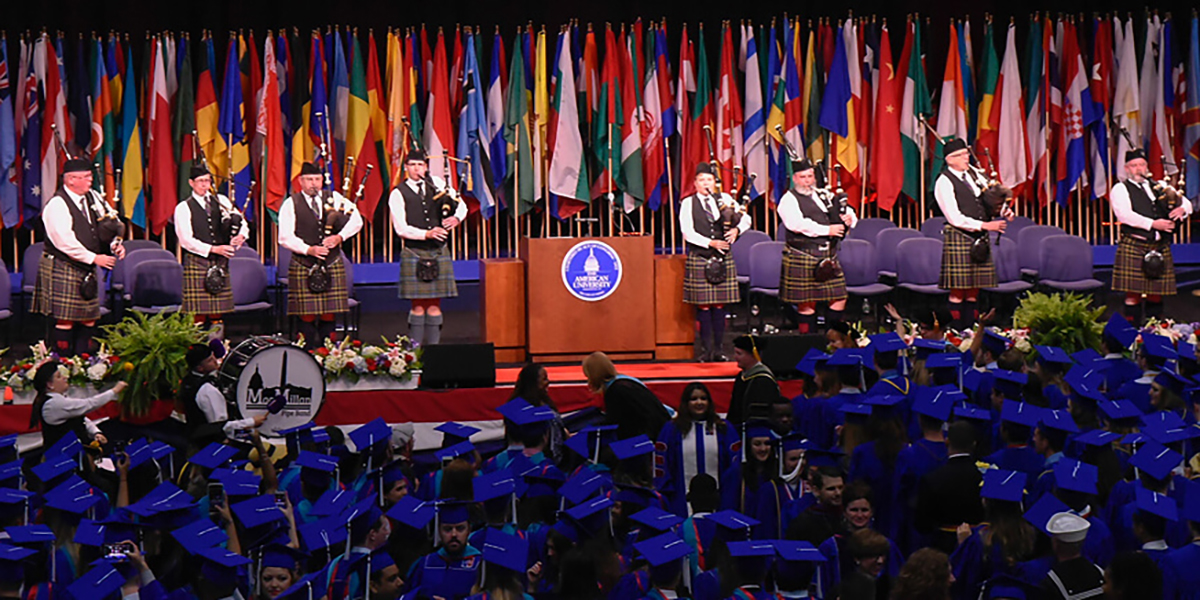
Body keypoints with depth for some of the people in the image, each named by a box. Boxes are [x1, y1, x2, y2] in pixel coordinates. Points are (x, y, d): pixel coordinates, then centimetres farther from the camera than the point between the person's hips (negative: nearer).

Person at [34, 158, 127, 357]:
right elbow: (65, 242, -21)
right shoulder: (57, 205, -15)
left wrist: (115, 244, -5)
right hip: (62, 269, -8)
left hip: (87, 269, 8)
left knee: (89, 319, 9)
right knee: (65, 320, -6)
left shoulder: (93, 197, 8)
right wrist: (94, 258, -20)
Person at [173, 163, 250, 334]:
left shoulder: (221, 201, 12)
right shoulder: (183, 208, 0)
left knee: (217, 313, 4)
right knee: (198, 314, -7)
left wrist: (241, 236, -11)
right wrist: (213, 249, -18)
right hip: (196, 262, -4)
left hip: (220, 262, 4)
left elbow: (242, 224, 12)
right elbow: (187, 240, -8)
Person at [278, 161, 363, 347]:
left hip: (332, 265, 2)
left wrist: (340, 236, -15)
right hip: (303, 267, -2)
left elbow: (356, 220, 1)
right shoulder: (290, 204, 2)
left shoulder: (334, 198, 9)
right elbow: (285, 237, -5)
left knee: (329, 316, 2)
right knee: (307, 317, -3)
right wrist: (308, 249, -18)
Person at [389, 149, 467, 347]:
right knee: (418, 306, -3)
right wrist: (427, 234, -21)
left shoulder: (436, 182, 8)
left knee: (435, 305, 3)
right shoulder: (398, 194, -2)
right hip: (414, 254, -3)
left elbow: (461, 205, 11)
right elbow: (401, 228, -9)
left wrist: (456, 218, -11)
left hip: (439, 252, 3)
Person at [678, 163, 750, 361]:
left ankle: (718, 348, 10)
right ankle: (706, 349, 6)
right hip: (699, 258, -2)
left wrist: (736, 229, -9)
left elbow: (746, 218, 12)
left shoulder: (724, 199, 10)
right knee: (703, 305, -2)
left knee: (720, 305, 4)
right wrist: (711, 243, -17)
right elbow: (688, 233, -7)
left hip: (723, 259, 3)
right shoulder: (688, 203, 1)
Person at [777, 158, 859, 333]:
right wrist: (827, 230, -22)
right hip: (802, 257, -6)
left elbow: (849, 213, 20)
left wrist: (849, 219, -5)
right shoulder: (789, 200, -4)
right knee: (806, 302, 0)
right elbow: (797, 224, -21)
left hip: (828, 256, 6)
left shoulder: (824, 196, 16)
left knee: (839, 297, 5)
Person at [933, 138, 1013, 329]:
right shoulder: (944, 183, -11)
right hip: (959, 238, -7)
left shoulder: (973, 173, 11)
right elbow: (955, 219, -16)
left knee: (974, 288, 9)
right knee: (958, 290, -5)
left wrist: (1004, 211, -1)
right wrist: (984, 225, -19)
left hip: (980, 237, 7)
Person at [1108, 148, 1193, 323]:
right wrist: (1152, 224, -21)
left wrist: (1181, 209, -7)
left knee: (1156, 292, 7)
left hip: (1160, 246, 5)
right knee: (1133, 292, -7)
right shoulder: (1120, 189, 2)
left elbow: (1186, 203, 17)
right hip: (1133, 246, -5)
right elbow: (1125, 214, -14)